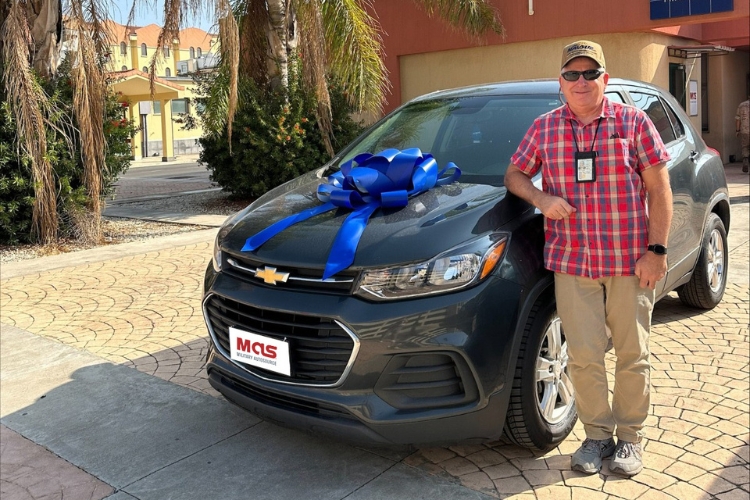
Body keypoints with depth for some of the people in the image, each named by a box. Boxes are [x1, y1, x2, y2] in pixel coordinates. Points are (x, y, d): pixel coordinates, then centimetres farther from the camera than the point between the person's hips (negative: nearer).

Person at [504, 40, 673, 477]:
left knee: (632, 354, 8)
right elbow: (514, 175, 14)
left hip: (631, 261, -1)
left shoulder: (633, 122, 1)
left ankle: (631, 437, 26)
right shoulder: (544, 128, 7)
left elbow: (660, 188, 0)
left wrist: (656, 250, -8)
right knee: (584, 357, 4)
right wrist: (541, 199, -8)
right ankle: (598, 435, 23)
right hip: (571, 261, 1)